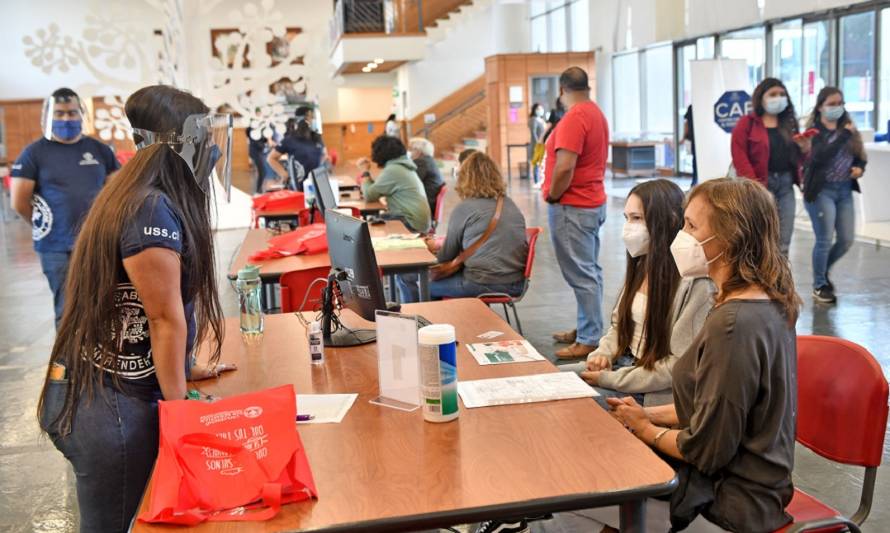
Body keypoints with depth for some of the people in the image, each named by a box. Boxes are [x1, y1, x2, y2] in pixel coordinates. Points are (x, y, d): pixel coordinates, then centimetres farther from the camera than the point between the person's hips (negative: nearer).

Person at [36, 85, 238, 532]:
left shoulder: (137, 197, 9)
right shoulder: (154, 209, -22)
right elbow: (166, 318, -18)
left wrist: (184, 370, 22)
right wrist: (178, 407, -10)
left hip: (95, 390, 9)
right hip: (110, 404, -9)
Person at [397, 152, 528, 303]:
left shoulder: (464, 208, -6)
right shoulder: (511, 205, 11)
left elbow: (447, 256, 3)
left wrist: (434, 248, 26)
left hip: (484, 284, -8)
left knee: (407, 278, 6)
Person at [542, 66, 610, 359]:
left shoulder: (573, 118, -18)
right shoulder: (596, 113, 13)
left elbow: (565, 167, -25)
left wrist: (552, 196, -9)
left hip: (572, 206, -10)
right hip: (593, 202, 10)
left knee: (581, 274, -6)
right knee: (590, 270, 15)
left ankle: (590, 340, -2)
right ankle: (586, 328, 24)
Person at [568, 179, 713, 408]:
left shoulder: (694, 284, -20)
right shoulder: (642, 266, 6)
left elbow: (678, 366, -20)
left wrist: (611, 379, -17)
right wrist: (603, 353, -3)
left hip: (653, 393, -8)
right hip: (623, 363, 8)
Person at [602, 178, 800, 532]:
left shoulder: (733, 324, -27)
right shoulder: (767, 303, 4)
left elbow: (705, 451, -22)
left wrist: (644, 429, -5)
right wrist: (650, 415, 5)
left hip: (732, 501, -9)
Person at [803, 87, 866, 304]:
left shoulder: (848, 129, 11)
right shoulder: (814, 131, -6)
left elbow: (860, 156, 19)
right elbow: (819, 157, -24)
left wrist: (860, 168, -2)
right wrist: (844, 136, -22)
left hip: (845, 191, 6)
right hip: (821, 191, -6)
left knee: (847, 240, 7)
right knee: (825, 240, -3)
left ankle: (823, 271, 32)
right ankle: (819, 285, 13)